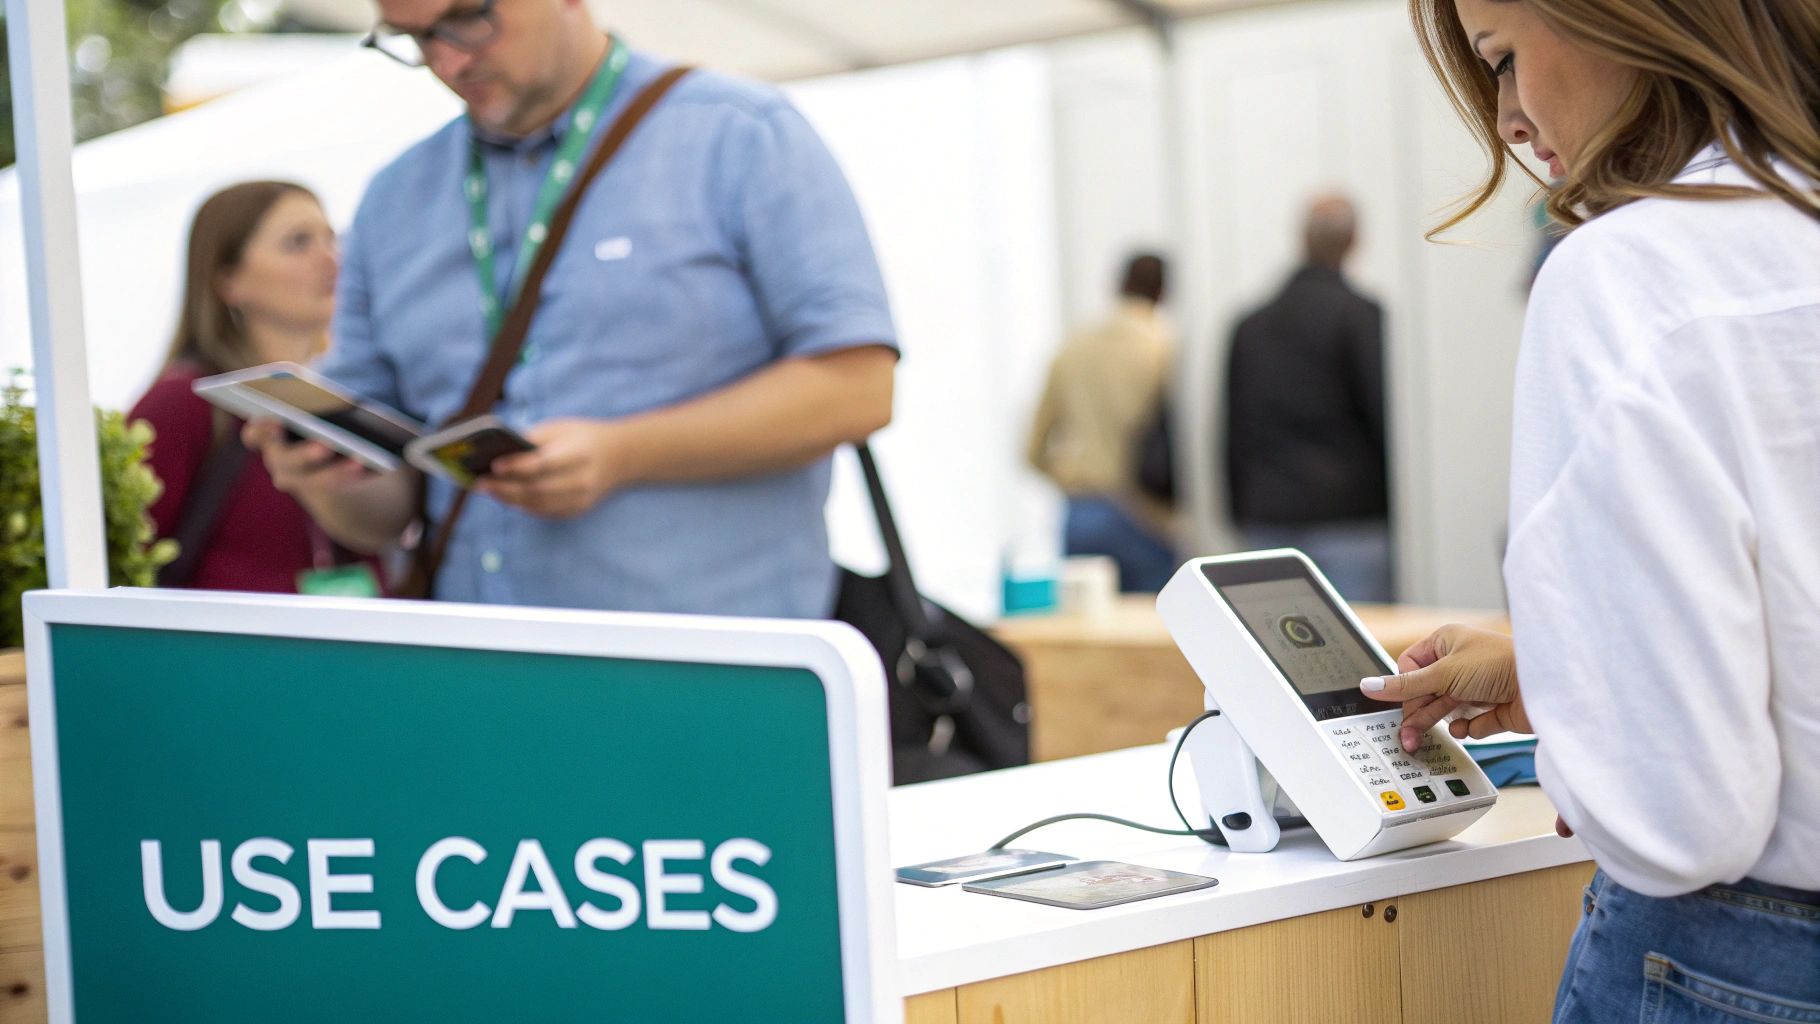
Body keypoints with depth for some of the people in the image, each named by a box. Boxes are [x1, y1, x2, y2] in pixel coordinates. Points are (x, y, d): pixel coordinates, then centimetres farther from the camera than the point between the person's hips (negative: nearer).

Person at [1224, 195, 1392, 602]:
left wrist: (1243, 516, 19)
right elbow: (1382, 415, -8)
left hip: (1266, 524, 5)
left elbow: (1232, 433, 15)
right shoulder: (1360, 315, -5)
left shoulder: (1249, 325, 13)